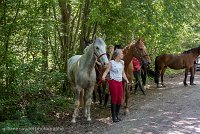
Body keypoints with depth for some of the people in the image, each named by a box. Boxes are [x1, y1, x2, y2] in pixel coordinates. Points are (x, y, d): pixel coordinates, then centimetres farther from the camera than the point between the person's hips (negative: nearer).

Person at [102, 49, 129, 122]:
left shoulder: (122, 62, 12)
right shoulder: (111, 63, -6)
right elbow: (106, 71, -11)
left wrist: (127, 80, 17)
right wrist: (103, 76, -29)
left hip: (120, 82, 6)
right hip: (113, 81, -6)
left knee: (120, 99, 5)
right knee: (114, 99, -4)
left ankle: (117, 115, 19)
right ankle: (114, 117, 3)